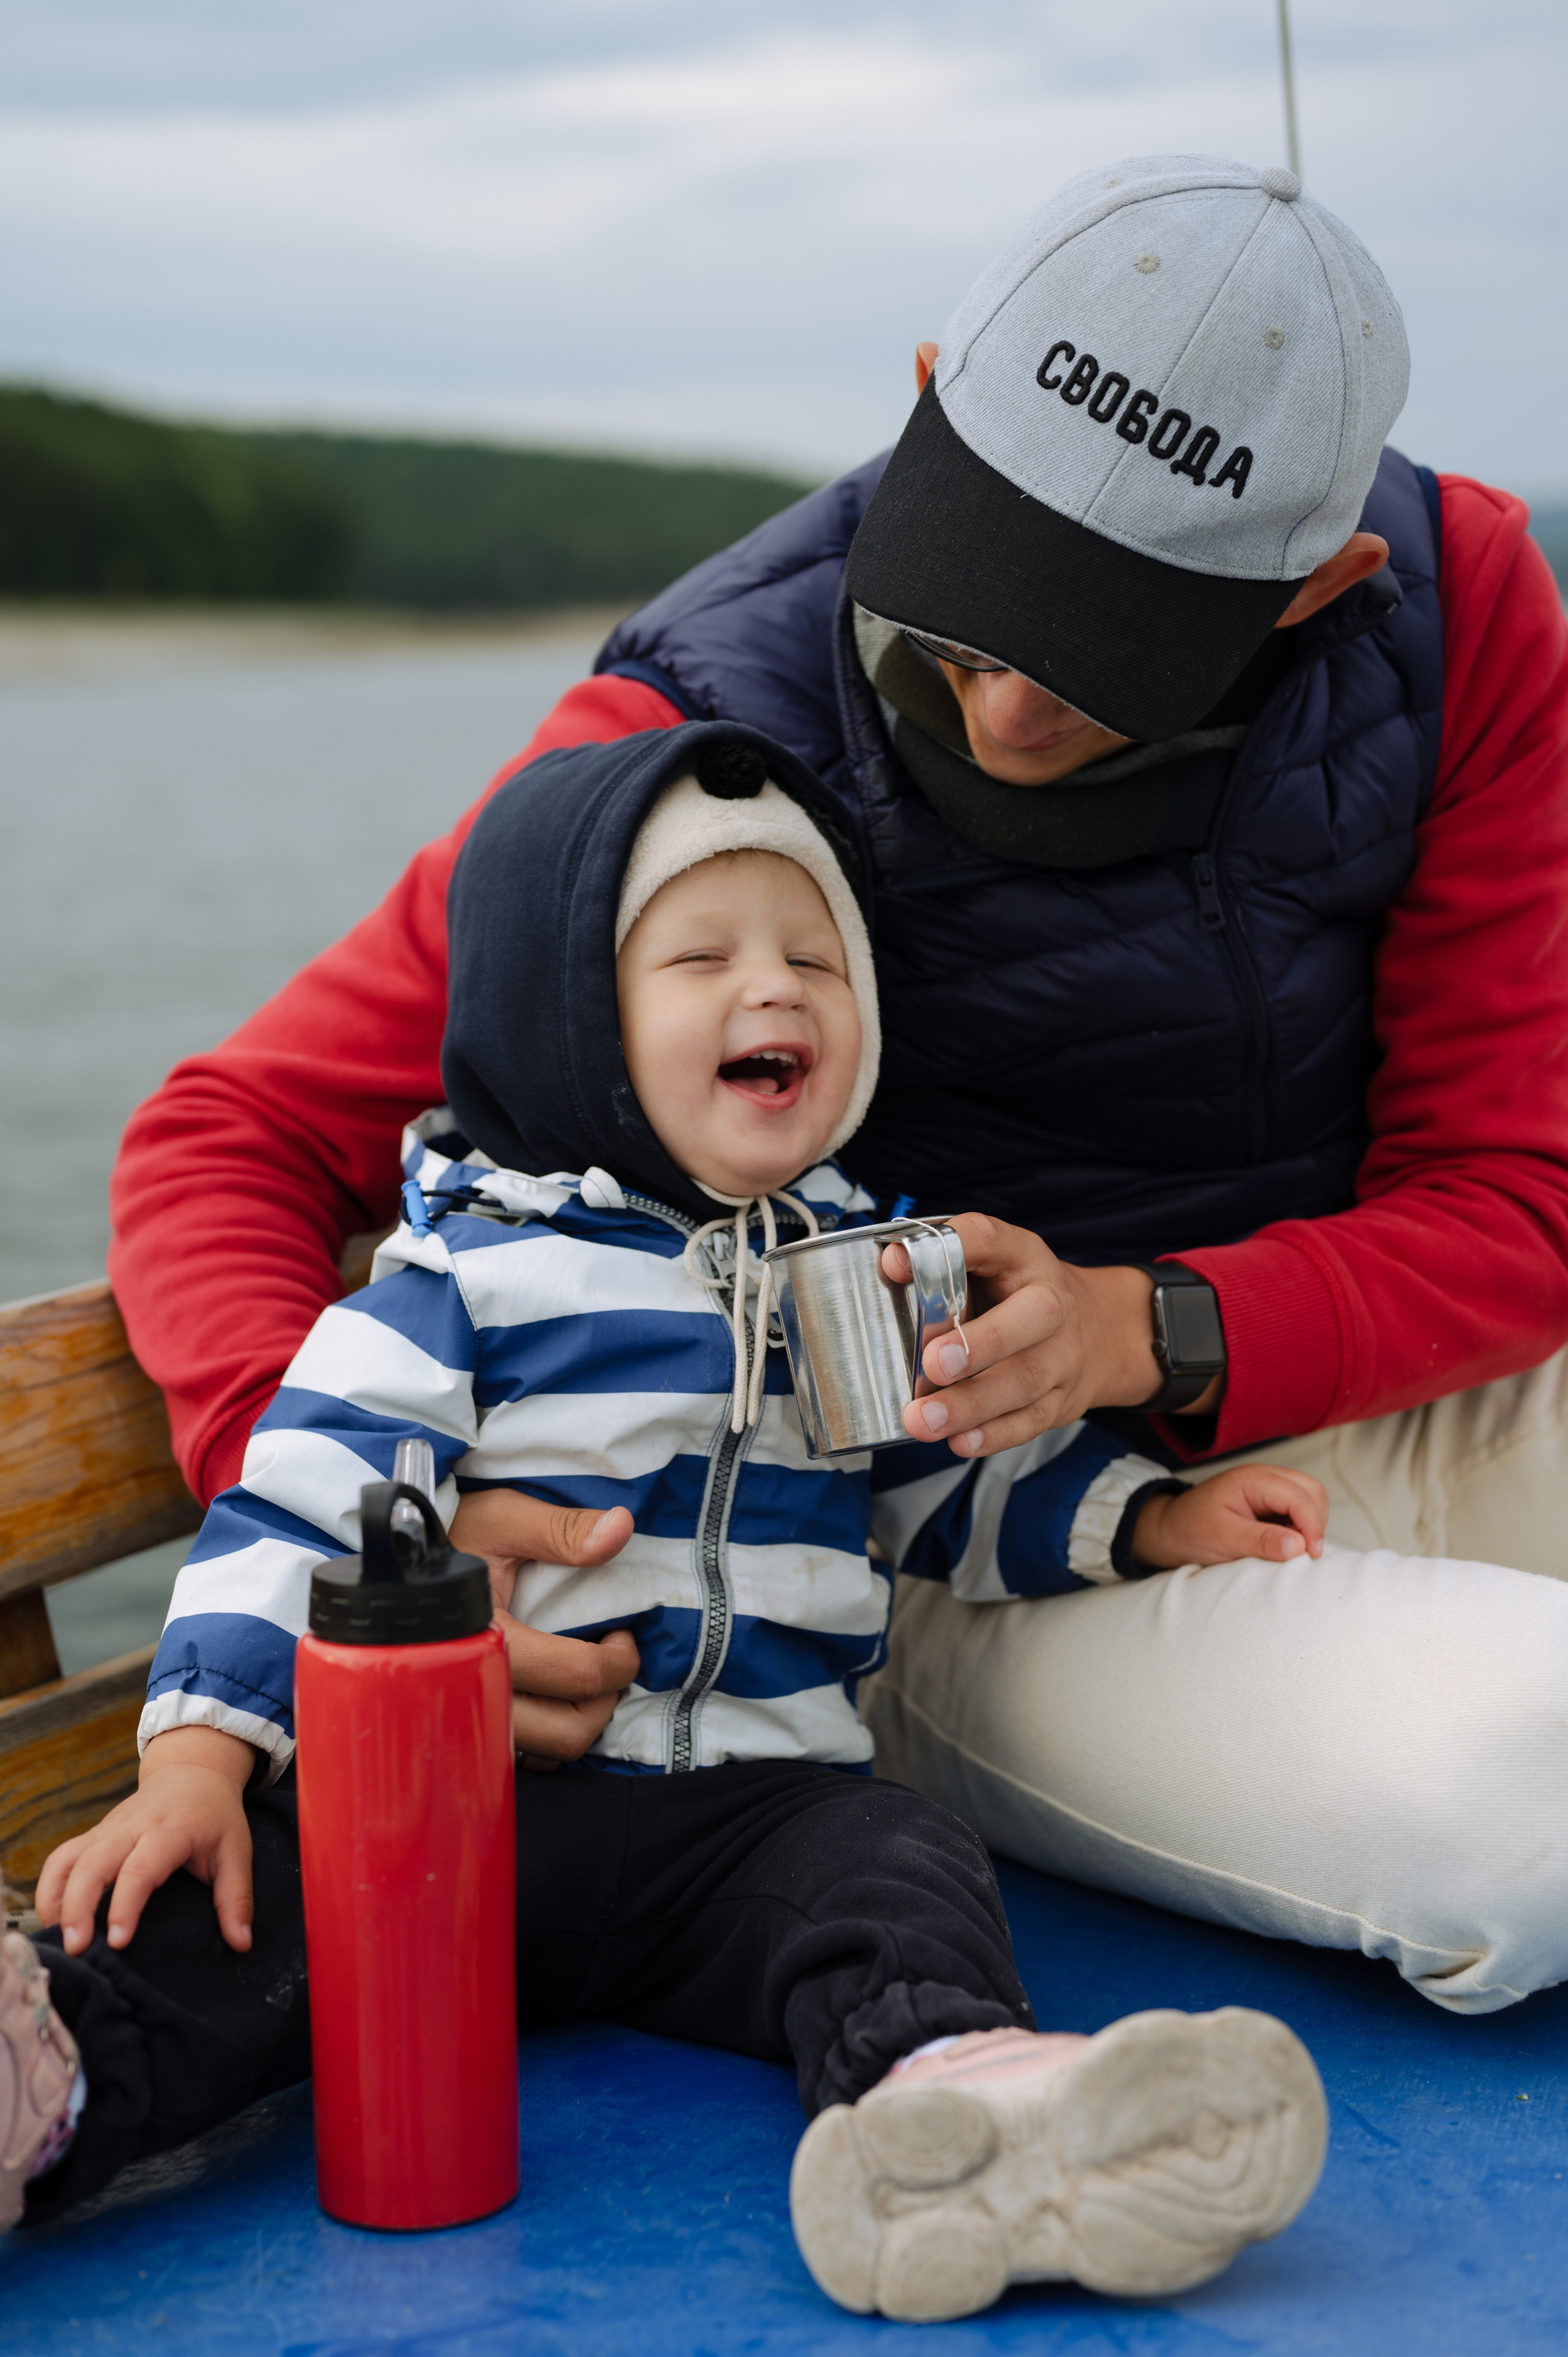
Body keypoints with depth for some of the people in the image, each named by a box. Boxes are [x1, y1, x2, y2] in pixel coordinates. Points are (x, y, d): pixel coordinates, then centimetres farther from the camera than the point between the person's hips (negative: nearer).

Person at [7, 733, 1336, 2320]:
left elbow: (967, 1484, 28)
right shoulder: (468, 1274, 0)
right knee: (266, 1892, -28)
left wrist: (1158, 1521, 12)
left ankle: (944, 2093, -58)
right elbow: (295, 1512, -5)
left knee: (892, 1863, -28)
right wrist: (198, 1756, -18)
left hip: (758, 1804, 2)